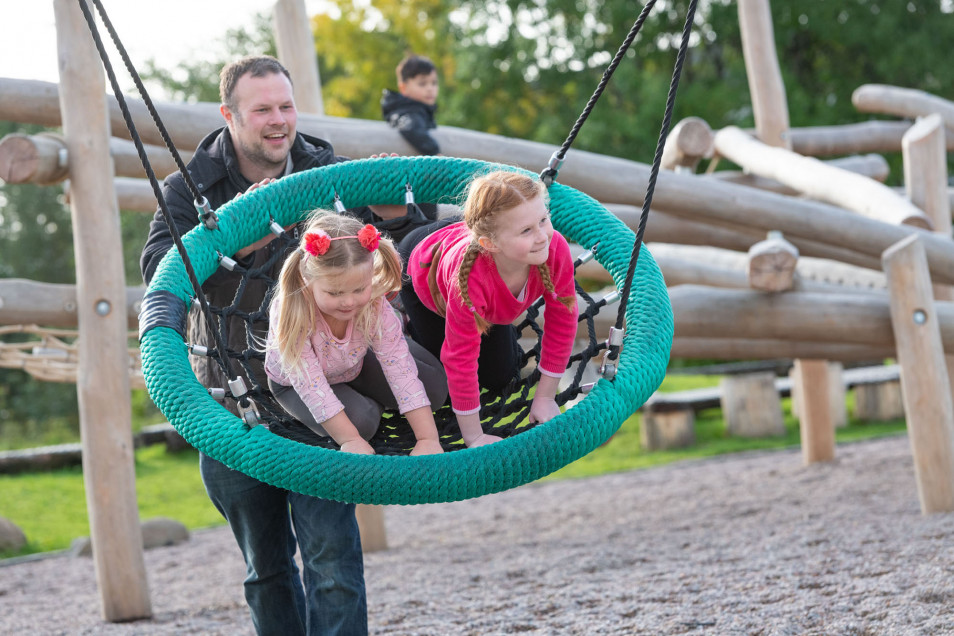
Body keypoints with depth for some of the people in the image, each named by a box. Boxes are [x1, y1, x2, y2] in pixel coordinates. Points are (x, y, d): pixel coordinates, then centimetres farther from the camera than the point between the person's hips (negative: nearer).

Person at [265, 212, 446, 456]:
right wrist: (351, 440, -40)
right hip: (294, 384, -3)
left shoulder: (375, 307, -30)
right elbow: (311, 386, -38)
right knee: (360, 421, -30)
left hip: (355, 367, 3)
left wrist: (428, 439, -35)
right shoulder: (291, 312, -40)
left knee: (435, 388, -3)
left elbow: (402, 372, -30)